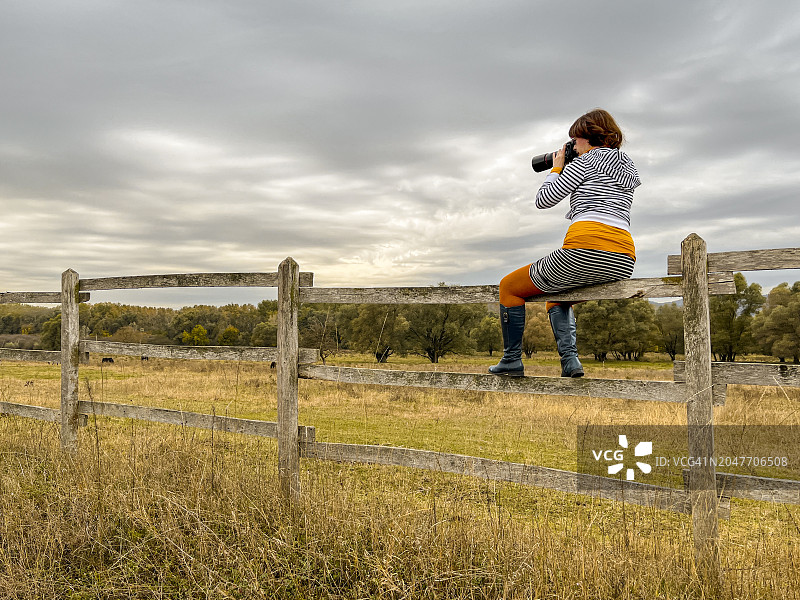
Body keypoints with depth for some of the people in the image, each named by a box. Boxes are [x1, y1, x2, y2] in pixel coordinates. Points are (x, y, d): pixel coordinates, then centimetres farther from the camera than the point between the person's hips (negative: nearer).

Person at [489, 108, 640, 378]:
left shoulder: (589, 159, 4)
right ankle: (570, 359, 14)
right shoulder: (628, 167, 27)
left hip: (585, 251, -8)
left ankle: (512, 361, 15)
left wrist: (556, 168, 20)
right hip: (624, 263, 9)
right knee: (556, 297, 35)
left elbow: (543, 199, 3)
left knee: (510, 286, 12)